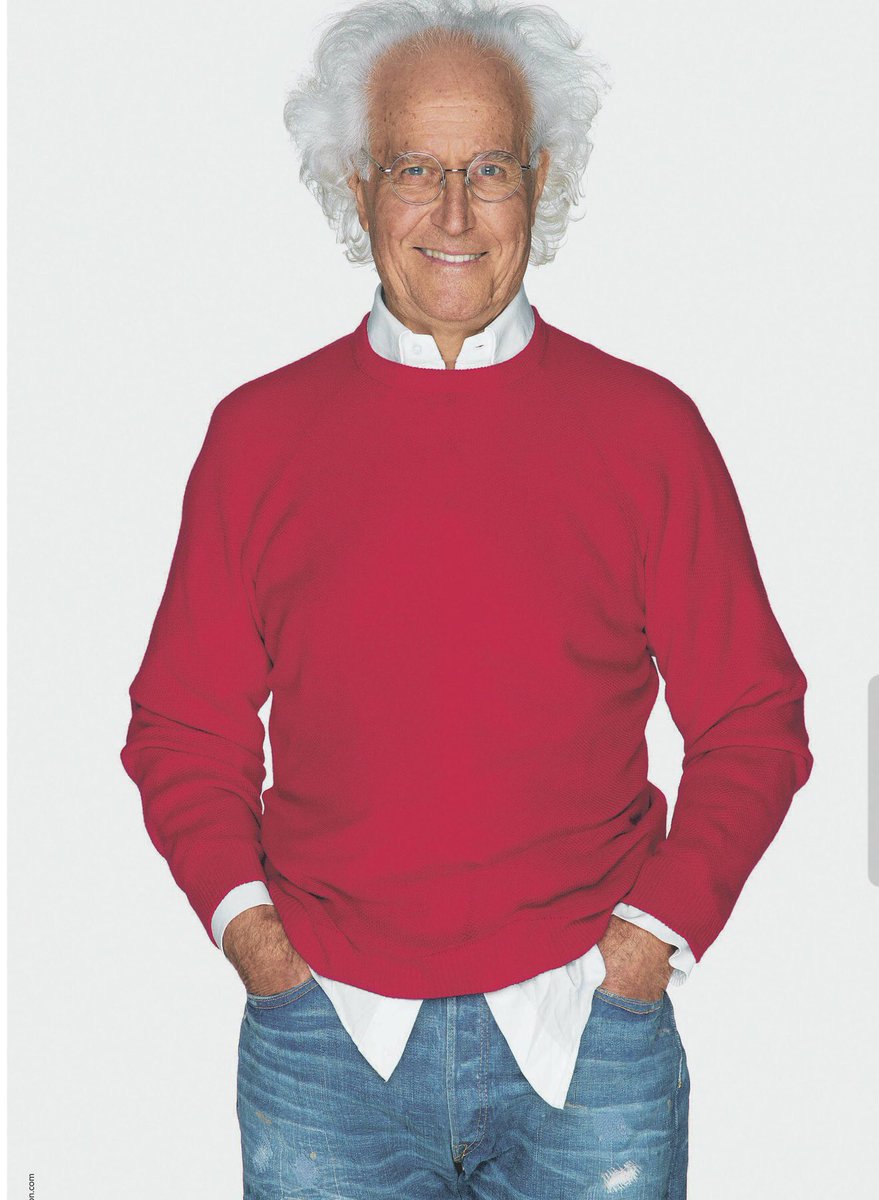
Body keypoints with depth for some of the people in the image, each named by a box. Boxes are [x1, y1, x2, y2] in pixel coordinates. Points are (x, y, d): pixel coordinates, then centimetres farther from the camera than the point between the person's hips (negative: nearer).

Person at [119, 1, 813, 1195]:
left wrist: (661, 926, -5)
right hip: (321, 1033, 1)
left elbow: (752, 720, 4)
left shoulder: (648, 428, 0)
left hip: (587, 1019, 0)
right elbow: (184, 724, 9)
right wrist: (239, 912, -4)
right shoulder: (257, 432, 3)